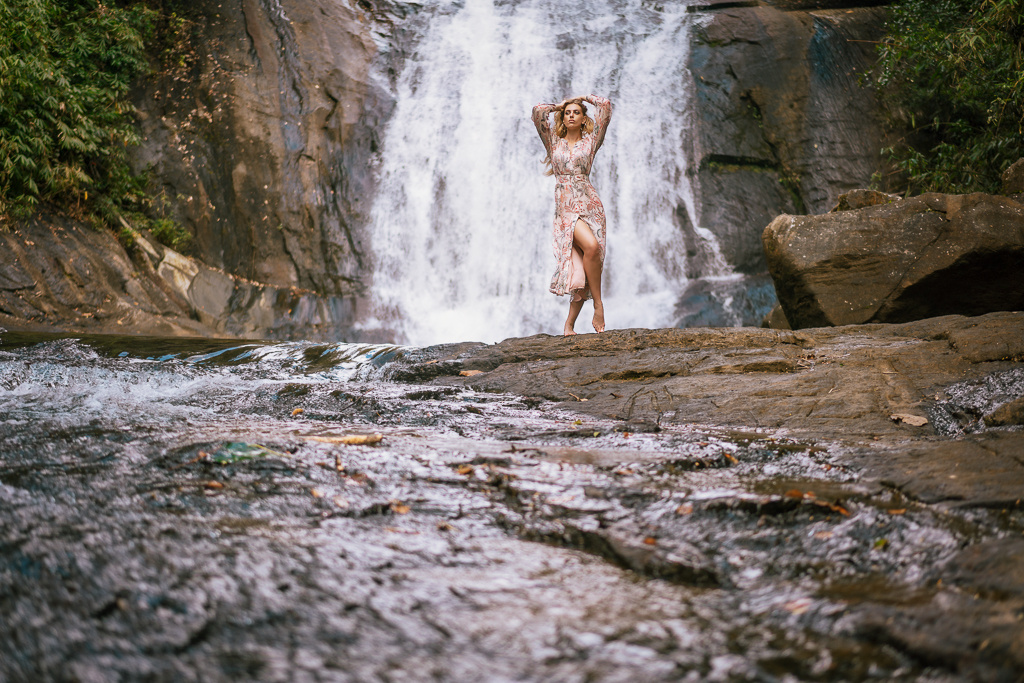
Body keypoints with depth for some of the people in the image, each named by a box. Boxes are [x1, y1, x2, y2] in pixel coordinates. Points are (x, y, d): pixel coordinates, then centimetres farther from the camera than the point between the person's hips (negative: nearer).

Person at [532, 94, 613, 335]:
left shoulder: (590, 141, 13)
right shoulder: (553, 142, 15)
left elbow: (605, 105, 8)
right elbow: (538, 111, 5)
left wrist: (585, 98, 22)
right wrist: (558, 106, 20)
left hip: (590, 204, 1)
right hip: (566, 207, -1)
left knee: (582, 267, -10)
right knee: (591, 246, -29)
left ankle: (569, 324, -2)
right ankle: (598, 304, -16)